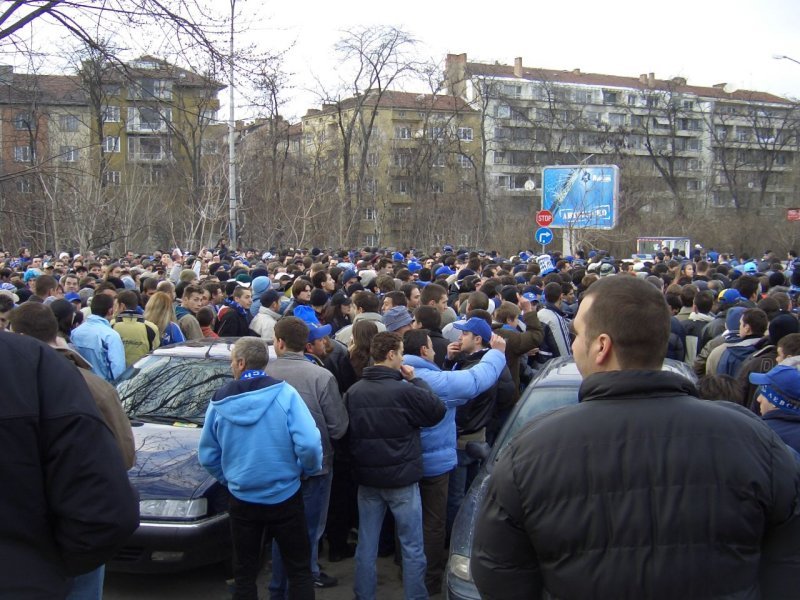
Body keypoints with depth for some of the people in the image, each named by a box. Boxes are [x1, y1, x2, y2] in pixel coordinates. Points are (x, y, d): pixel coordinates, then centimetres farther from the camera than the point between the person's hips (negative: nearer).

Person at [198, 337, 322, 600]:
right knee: (299, 569, 12)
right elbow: (309, 443, -21)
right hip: (284, 496, -2)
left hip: (242, 499, 2)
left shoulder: (220, 401, -4)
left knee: (244, 573, 16)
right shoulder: (284, 393, -13)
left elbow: (207, 455, 2)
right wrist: (308, 468, -1)